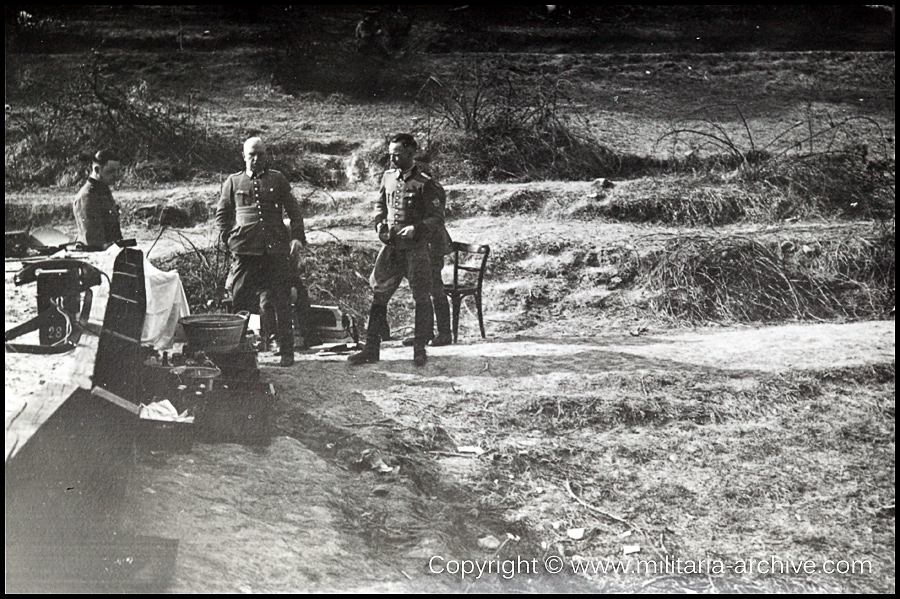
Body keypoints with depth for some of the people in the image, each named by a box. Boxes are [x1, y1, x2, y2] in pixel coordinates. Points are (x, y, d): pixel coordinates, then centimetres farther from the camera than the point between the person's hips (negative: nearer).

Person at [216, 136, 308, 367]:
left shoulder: (278, 180, 16)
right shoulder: (233, 182, 15)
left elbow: (294, 211, 15)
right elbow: (222, 214, 16)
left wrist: (297, 237, 1)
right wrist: (227, 239, 0)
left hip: (277, 249, 0)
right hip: (245, 249, 0)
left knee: (281, 303, 0)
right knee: (240, 301, -3)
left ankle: (286, 352, 6)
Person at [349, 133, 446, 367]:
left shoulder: (425, 184, -9)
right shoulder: (388, 177, 9)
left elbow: (438, 217, -9)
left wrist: (416, 229, -22)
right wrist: (380, 224, 5)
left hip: (416, 248, -5)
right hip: (390, 245, 5)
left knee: (421, 297, 3)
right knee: (378, 293, 4)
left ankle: (420, 349, 14)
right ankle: (371, 348, 11)